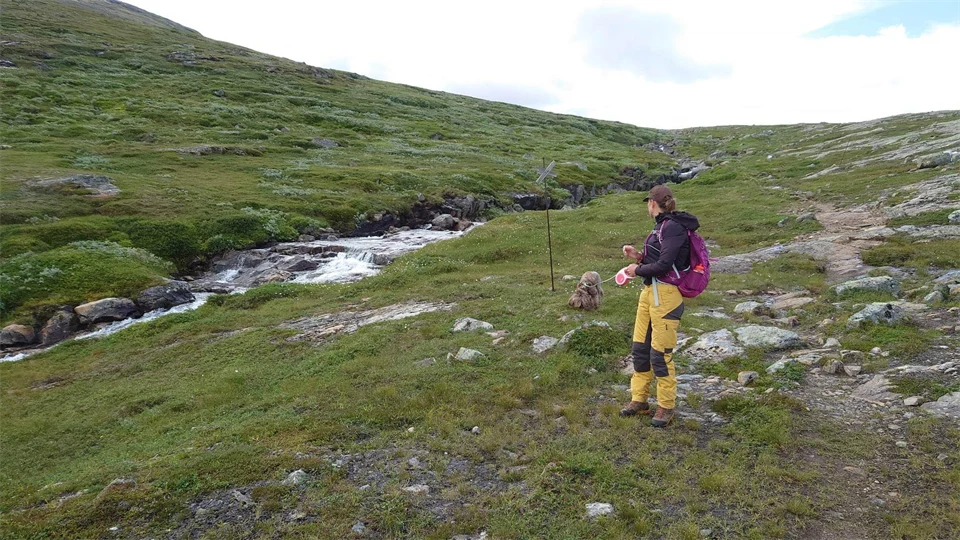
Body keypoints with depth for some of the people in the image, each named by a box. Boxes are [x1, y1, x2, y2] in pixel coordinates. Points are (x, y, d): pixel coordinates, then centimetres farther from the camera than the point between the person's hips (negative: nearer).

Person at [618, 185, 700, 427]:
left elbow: (664, 265, -21)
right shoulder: (663, 225, 13)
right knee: (640, 348, 13)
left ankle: (666, 406, 15)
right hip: (649, 291, 10)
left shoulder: (673, 227, -15)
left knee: (660, 353, -1)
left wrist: (638, 270, -9)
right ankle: (639, 399, 26)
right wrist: (639, 256, 6)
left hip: (665, 295, -10)